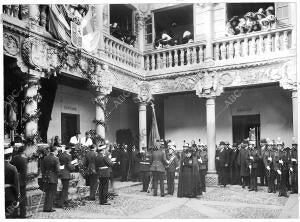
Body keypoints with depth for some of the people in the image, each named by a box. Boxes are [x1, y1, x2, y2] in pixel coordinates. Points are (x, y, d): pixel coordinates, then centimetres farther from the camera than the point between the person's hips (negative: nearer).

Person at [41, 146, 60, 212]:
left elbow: (42, 168, 7)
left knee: (47, 193, 16)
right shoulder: (55, 159, -14)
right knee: (52, 193, 5)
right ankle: (49, 208, 8)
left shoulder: (45, 158, 3)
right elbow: (57, 170, -16)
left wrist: (43, 176, 16)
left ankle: (45, 207, 20)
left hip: (46, 178, 6)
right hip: (53, 178, -5)